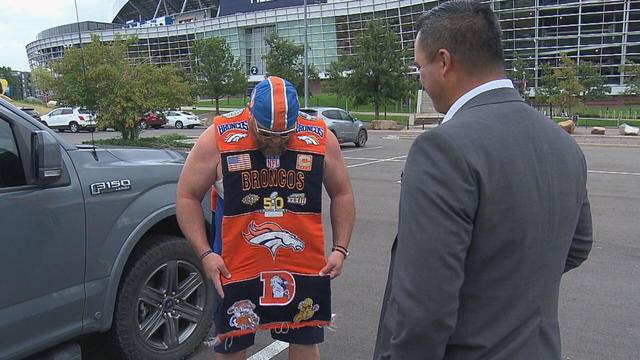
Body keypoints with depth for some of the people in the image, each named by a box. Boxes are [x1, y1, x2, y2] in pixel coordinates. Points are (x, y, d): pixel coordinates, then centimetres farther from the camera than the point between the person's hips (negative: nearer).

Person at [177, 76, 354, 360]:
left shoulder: (321, 139, -4)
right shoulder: (218, 139, -9)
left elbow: (342, 194, 7)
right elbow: (188, 197, -2)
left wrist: (340, 249, -1)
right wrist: (204, 253, -11)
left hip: (304, 266, 2)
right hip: (236, 267, -1)